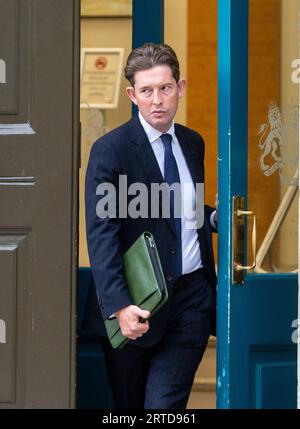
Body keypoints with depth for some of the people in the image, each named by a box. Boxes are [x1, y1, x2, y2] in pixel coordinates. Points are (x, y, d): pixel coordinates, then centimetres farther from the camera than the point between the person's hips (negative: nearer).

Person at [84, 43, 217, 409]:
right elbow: (101, 234, -16)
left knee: (165, 405, -5)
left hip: (193, 296, 3)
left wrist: (216, 217, 3)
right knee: (129, 405, 9)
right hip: (137, 306, -3)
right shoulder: (110, 150, -9)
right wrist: (118, 305, -26)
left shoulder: (193, 143, 11)